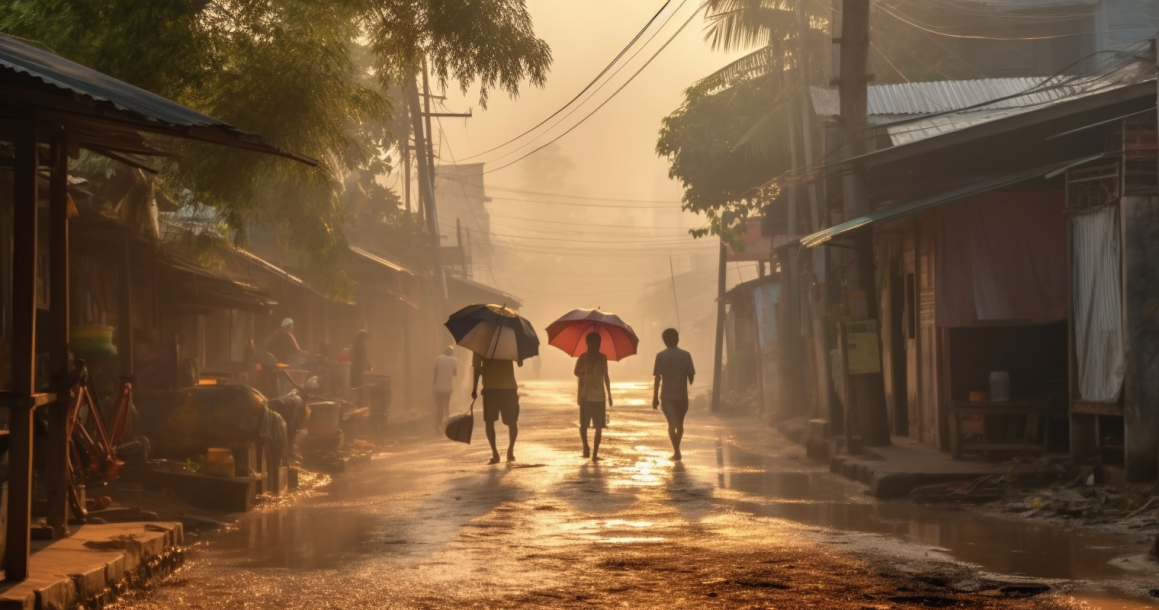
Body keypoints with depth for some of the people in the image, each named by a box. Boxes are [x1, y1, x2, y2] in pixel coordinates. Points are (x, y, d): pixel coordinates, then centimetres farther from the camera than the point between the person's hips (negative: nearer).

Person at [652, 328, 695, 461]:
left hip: (667, 396, -2)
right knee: (679, 424, 18)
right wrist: (690, 388, 19)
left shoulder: (661, 356, -4)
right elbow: (691, 375, -1)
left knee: (672, 424, -1)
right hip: (682, 395, 2)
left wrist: (655, 397, 0)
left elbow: (657, 378, -5)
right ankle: (676, 450, 27)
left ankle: (676, 452, -13)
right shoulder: (685, 355, -2)